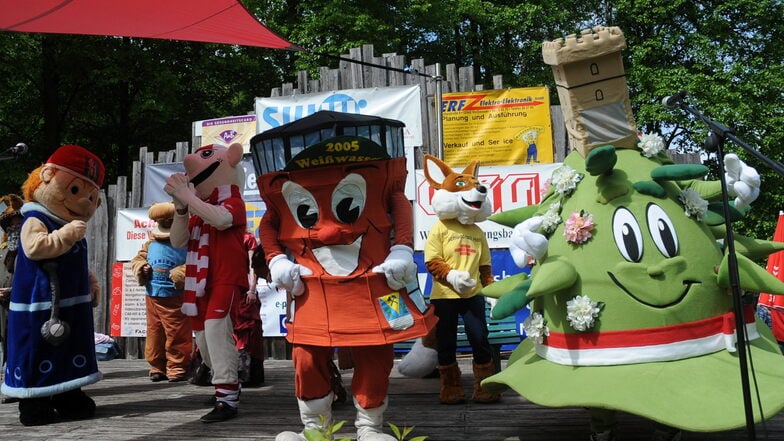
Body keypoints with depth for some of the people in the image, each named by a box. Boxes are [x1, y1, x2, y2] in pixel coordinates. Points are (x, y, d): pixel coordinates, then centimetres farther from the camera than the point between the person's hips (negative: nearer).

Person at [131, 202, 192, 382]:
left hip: (176, 298, -5)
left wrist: (180, 273, -25)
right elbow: (137, 259, 20)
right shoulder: (150, 244, 12)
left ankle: (177, 368, 9)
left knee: (177, 334, -1)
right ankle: (157, 367, 21)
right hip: (153, 296, 5)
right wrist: (142, 267, -1)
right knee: (154, 332, 11)